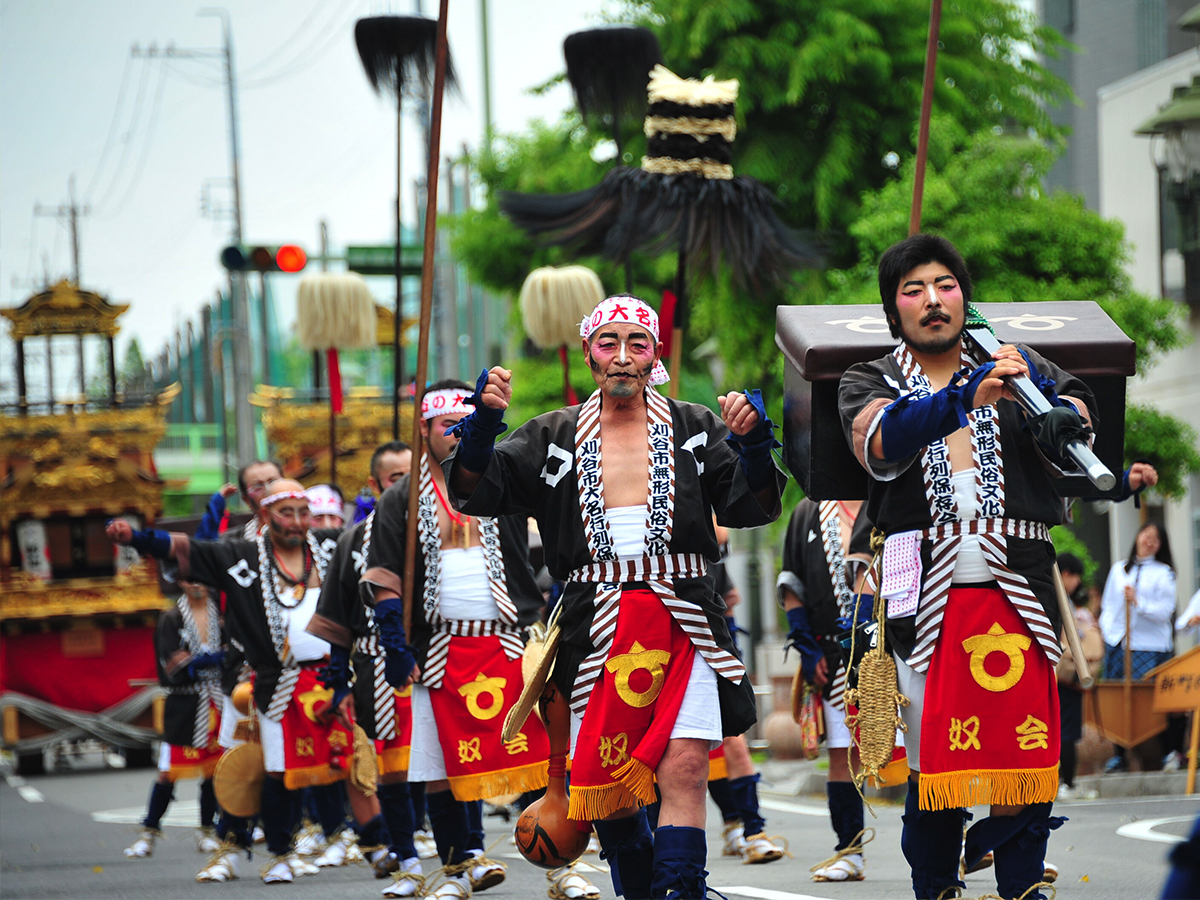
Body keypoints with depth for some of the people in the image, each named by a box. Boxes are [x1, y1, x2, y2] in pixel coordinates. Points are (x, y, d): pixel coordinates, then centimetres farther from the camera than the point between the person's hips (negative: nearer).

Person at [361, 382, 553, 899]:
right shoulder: (402, 500, 9)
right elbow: (383, 580, 5)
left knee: (536, 756, -7)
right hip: (440, 651, 1)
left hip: (511, 643, -1)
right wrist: (396, 646, -2)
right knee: (443, 768, 2)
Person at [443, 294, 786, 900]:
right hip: (598, 632, 1)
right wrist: (482, 422, -12)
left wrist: (752, 442, -15)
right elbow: (476, 492, 5)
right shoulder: (555, 438, 13)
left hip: (682, 623, -1)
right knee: (609, 791, 4)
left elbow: (752, 508, 4)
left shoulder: (694, 430, 11)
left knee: (684, 771, -16)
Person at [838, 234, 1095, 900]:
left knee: (1025, 757, -3)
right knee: (933, 762, -1)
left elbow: (1076, 409, -1)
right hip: (926, 593, -1)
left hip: (1018, 593, 1)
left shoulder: (1016, 365, 16)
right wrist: (965, 398, -30)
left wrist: (1060, 415, -26)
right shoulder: (868, 383, 10)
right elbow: (882, 438, -13)